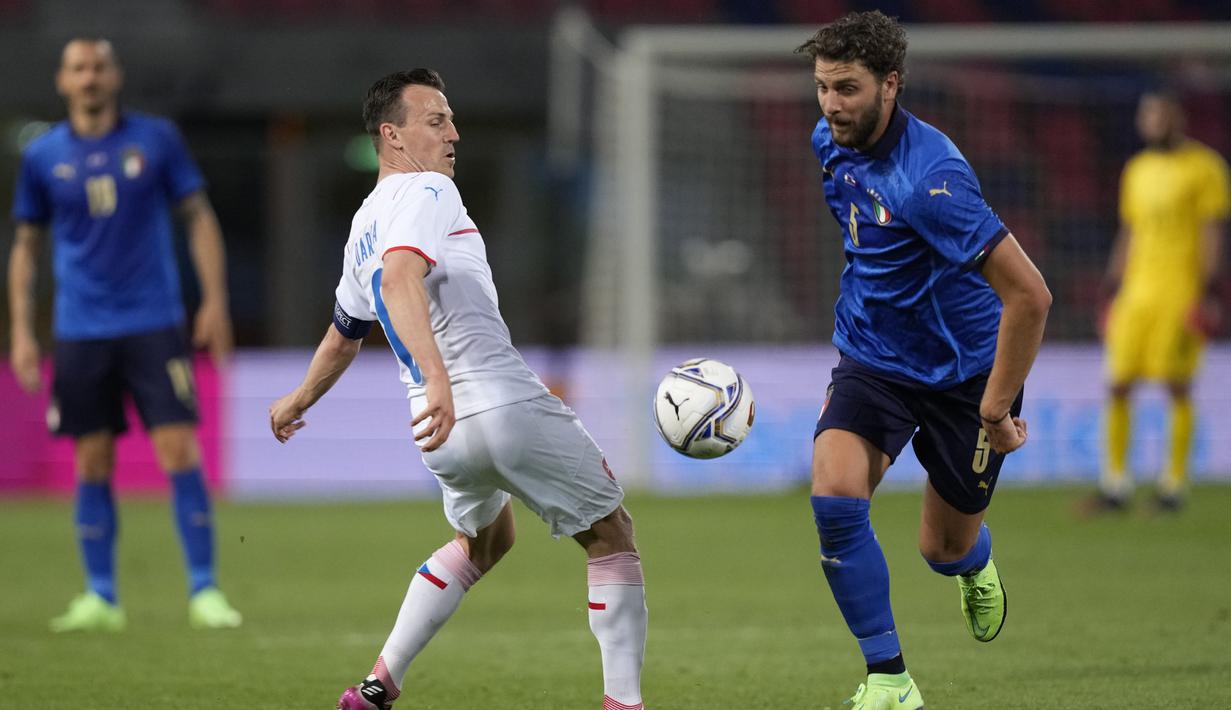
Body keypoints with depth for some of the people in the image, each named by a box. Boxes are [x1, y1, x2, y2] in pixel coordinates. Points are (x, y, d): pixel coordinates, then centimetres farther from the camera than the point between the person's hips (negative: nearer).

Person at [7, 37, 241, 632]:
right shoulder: (43, 156, 5)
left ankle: (204, 590, -5)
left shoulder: (155, 139, 2)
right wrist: (21, 332, 5)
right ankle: (100, 598, 11)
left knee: (179, 451, -9)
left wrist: (215, 300, -3)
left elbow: (199, 217, 6)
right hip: (81, 332, 1)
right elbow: (26, 245, 11)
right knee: (93, 464, 3)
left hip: (154, 325, -1)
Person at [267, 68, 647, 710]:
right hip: (504, 402, -8)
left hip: (442, 425, 8)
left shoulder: (364, 225, 18)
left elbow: (344, 332, 33)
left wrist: (298, 402, 51)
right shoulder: (426, 192, -8)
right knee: (612, 538, 8)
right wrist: (437, 376, -40)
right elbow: (400, 280, -28)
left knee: (484, 540, 33)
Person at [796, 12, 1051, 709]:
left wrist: (995, 410, -26)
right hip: (873, 359, 5)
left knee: (946, 550, 11)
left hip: (962, 369, -5)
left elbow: (1029, 295, -32)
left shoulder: (929, 177, -31)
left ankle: (975, 562, 50)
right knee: (836, 497, -21)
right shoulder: (832, 142, -6)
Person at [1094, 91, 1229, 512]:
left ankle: (1175, 481, 2)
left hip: (1182, 287, -6)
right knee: (1118, 385, -1)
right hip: (1138, 288, 6)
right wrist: (1112, 289, 17)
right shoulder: (1137, 170, 16)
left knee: (1177, 385, -5)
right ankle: (1115, 481, 4)